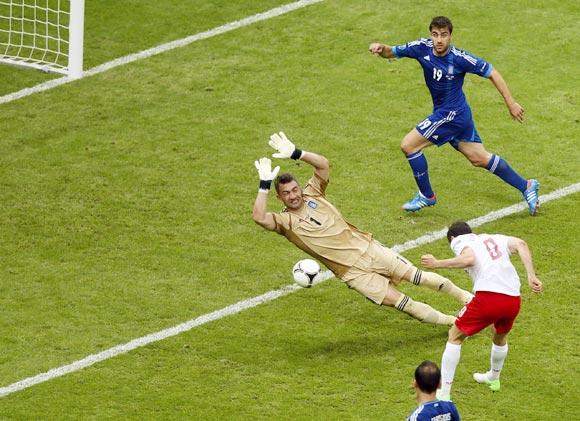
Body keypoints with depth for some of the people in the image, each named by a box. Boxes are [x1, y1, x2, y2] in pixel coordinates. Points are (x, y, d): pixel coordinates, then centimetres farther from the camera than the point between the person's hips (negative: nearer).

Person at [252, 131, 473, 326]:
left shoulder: (312, 195, 4)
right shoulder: (285, 221, -5)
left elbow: (323, 164, -6)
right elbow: (259, 217, -24)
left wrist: (296, 153, -18)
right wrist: (264, 185, -25)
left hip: (367, 248, 3)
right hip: (352, 271, -3)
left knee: (417, 276, 1)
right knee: (398, 301, -8)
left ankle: (464, 296, 18)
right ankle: (451, 322, 1)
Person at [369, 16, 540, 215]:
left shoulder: (459, 58, -22)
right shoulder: (423, 48, -7)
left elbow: (492, 73, -13)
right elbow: (392, 52, 0)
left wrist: (511, 103, -10)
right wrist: (381, 48, -25)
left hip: (452, 114, -7)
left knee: (408, 145, -7)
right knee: (480, 158, 15)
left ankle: (426, 196, 10)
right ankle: (526, 186, 24)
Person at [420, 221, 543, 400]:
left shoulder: (459, 241, 12)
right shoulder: (495, 239, 27)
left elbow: (469, 259, -13)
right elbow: (521, 244, 8)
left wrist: (437, 264, -8)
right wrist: (531, 277, 2)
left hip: (488, 296, -5)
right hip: (513, 299, 5)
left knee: (455, 336, 13)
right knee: (500, 336, 35)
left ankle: (443, 393, 7)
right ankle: (493, 378, 58)